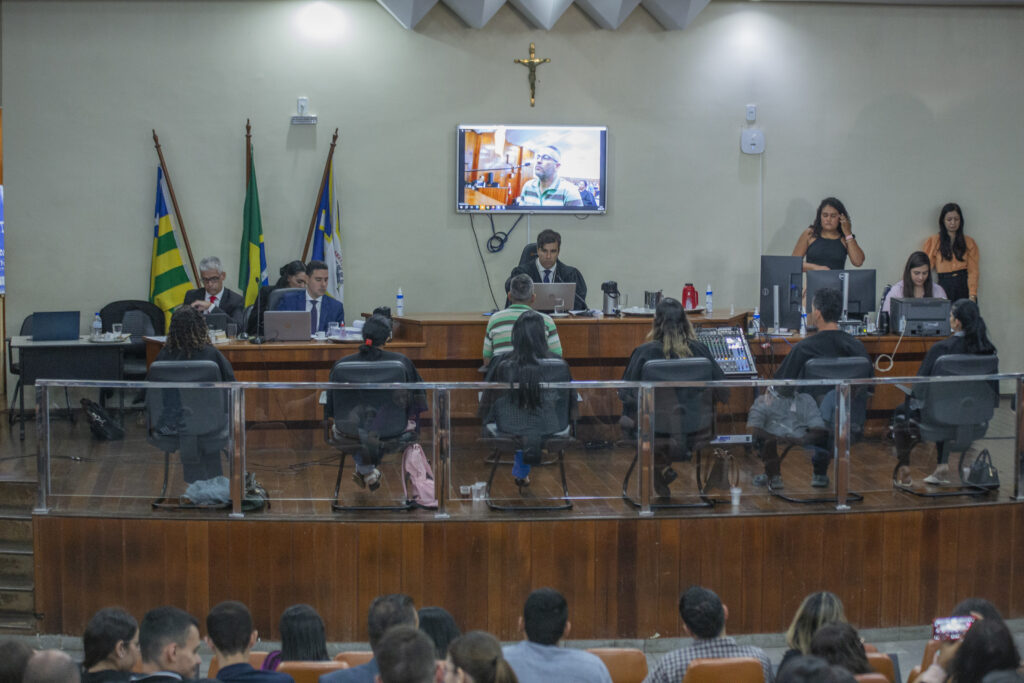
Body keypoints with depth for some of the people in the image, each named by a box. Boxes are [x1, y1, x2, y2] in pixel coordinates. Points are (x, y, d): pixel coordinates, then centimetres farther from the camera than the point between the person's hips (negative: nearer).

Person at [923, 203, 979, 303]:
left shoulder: (969, 243, 11)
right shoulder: (933, 242, 9)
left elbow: (973, 271, 2)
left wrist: (972, 296, -10)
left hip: (965, 287, 1)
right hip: (944, 286, -1)